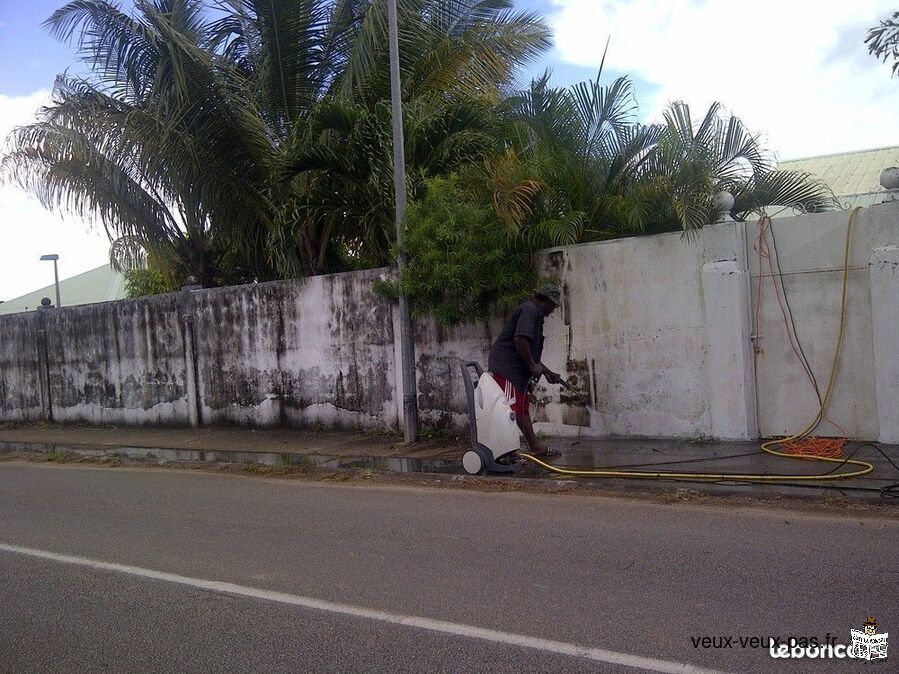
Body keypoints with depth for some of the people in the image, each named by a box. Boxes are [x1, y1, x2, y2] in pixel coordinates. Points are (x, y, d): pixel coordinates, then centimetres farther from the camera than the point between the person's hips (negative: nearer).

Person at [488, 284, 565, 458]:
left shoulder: (534, 313, 24)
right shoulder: (530, 310, -9)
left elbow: (531, 352, 30)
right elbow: (520, 339, -24)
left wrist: (547, 372, 28)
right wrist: (533, 366, -16)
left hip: (518, 370, 11)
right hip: (506, 365, -11)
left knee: (523, 409, 14)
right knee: (510, 409, -15)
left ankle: (535, 448, 22)